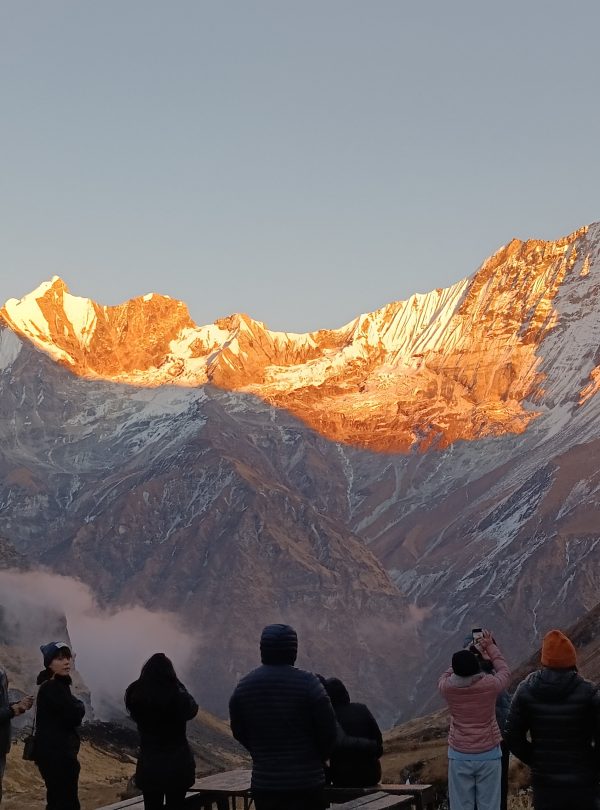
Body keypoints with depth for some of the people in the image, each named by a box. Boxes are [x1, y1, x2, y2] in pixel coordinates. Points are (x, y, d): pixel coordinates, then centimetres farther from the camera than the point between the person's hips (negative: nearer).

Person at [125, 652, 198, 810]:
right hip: (177, 764, -2)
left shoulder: (136, 696, -8)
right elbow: (193, 710, 5)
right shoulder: (177, 696, -15)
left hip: (148, 764, 2)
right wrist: (180, 688, 7)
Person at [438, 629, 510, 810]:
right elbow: (504, 671, 10)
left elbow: (448, 673, 16)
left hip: (459, 756, 1)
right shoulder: (490, 684, -13)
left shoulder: (447, 687, -9)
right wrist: (490, 647, 22)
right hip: (489, 754, -1)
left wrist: (474, 650, 22)